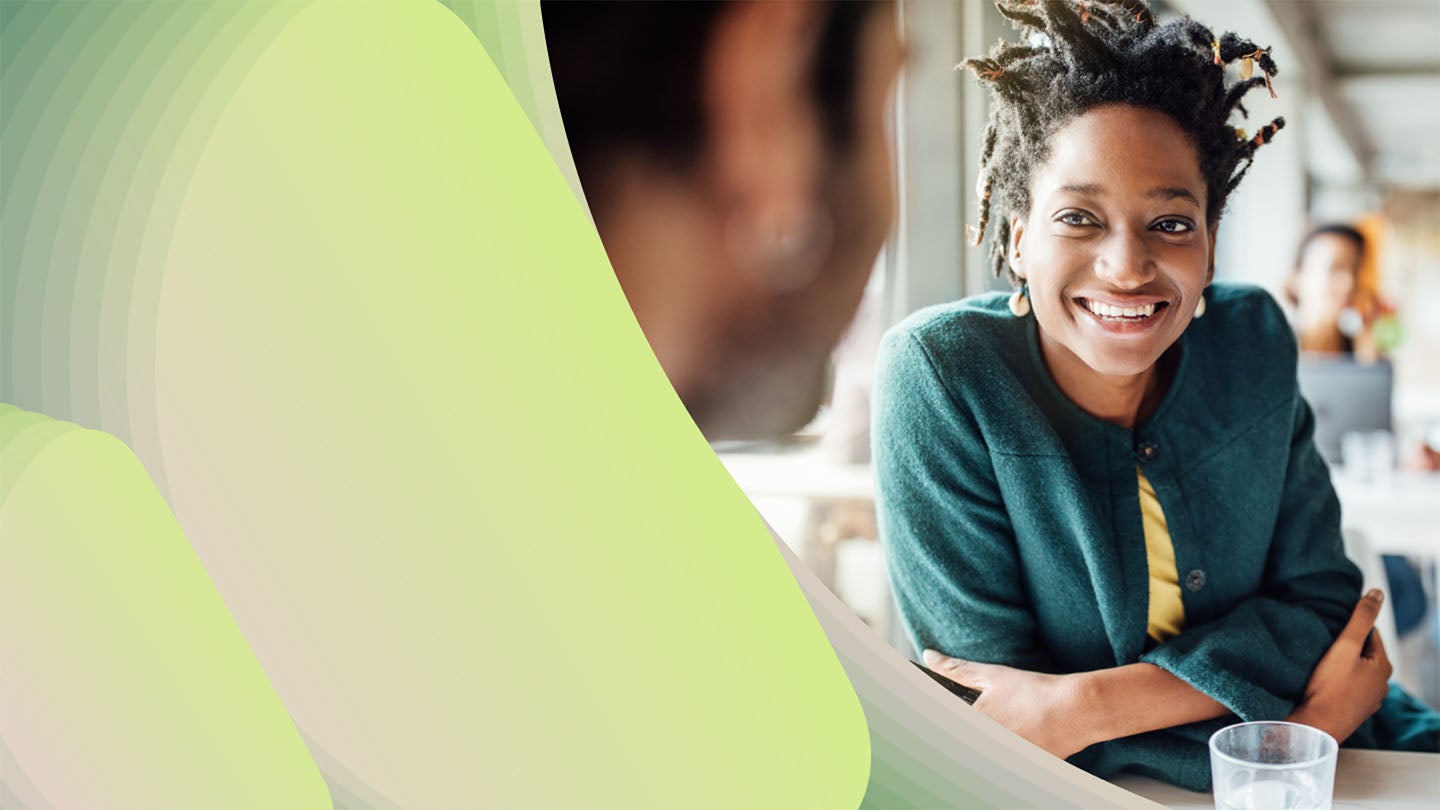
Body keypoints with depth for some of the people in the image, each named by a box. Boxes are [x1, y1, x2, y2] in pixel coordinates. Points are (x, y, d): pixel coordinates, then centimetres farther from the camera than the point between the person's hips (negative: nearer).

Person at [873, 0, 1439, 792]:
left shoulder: (1253, 341, -5)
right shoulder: (938, 373, -18)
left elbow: (1318, 601, -3)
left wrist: (1090, 706, -18)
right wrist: (1295, 712, -19)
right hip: (1058, 789, -3)